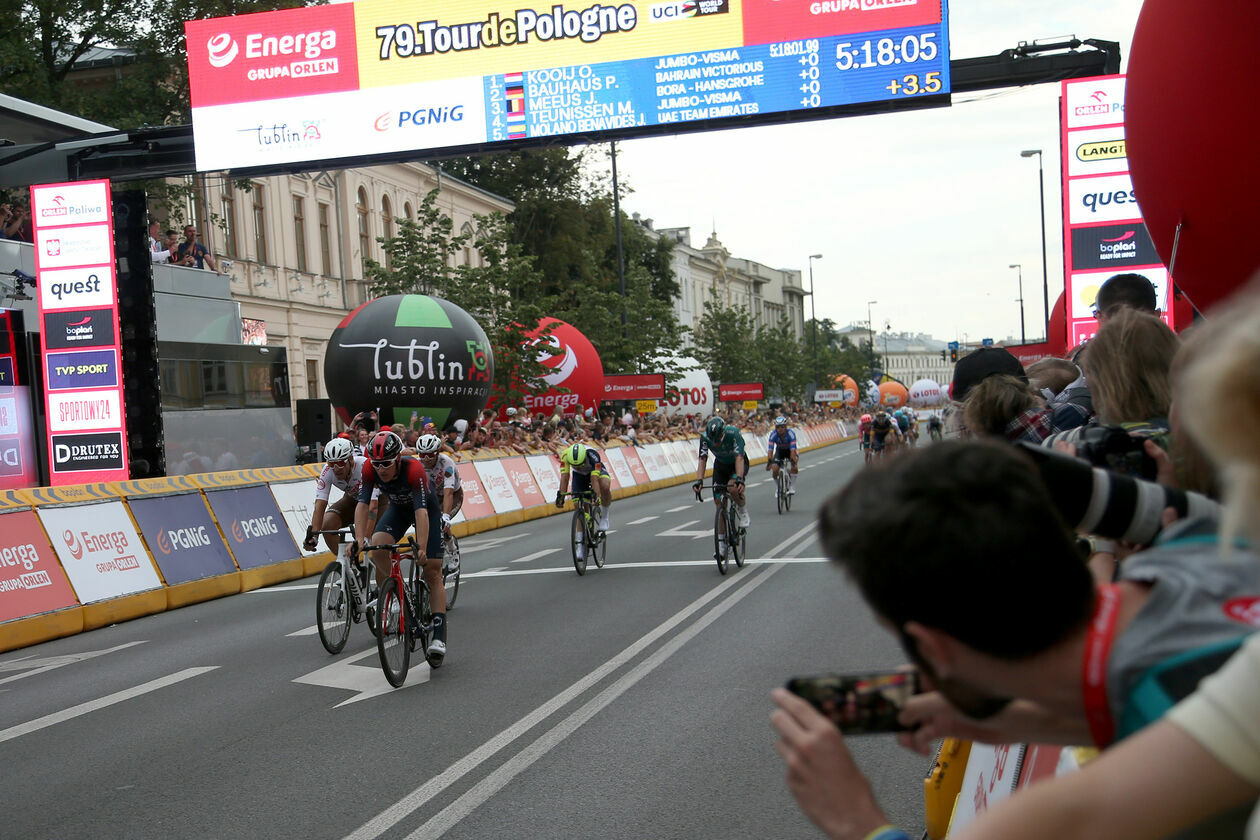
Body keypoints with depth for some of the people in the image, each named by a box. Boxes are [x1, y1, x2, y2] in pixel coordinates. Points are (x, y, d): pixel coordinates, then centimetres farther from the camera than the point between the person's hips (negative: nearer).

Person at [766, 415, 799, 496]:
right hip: (779, 450, 2)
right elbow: (771, 450, -34)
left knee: (794, 467, -27)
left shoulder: (791, 433, -33)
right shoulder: (773, 434, -29)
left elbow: (793, 450, -38)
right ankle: (777, 488, 6)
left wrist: (793, 462, -49)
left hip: (789, 450, -2)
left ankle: (792, 487, -11)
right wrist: (769, 462, -46)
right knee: (774, 469, -17)